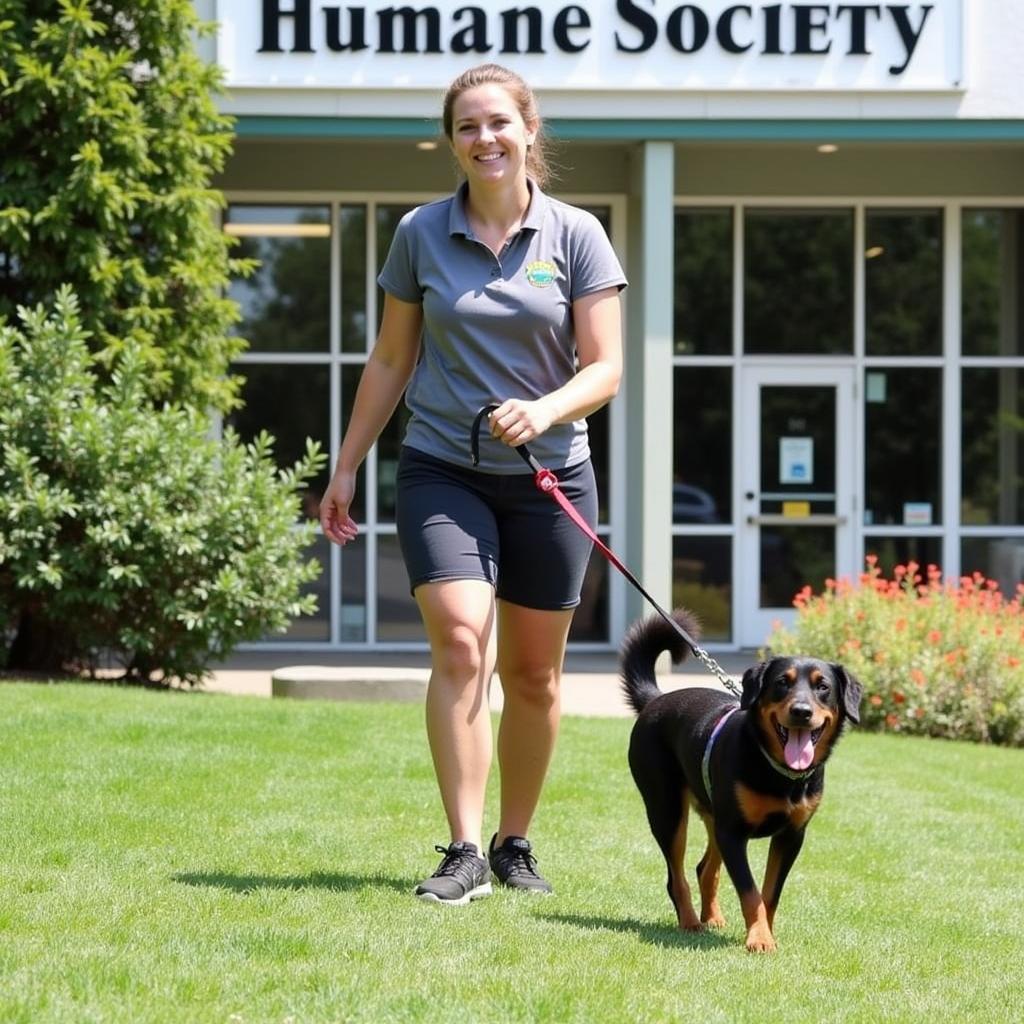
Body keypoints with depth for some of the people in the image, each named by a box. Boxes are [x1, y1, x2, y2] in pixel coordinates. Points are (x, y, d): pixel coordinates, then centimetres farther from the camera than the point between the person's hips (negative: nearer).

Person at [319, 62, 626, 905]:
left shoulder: (576, 236, -1)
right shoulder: (420, 234, 2)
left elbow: (605, 368, -4)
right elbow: (391, 362, 11)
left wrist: (545, 410, -23)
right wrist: (346, 469, 11)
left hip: (550, 477, 1)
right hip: (443, 472, -1)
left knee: (533, 673, 7)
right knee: (460, 646, -18)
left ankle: (515, 845, 22)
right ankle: (464, 849, -19)